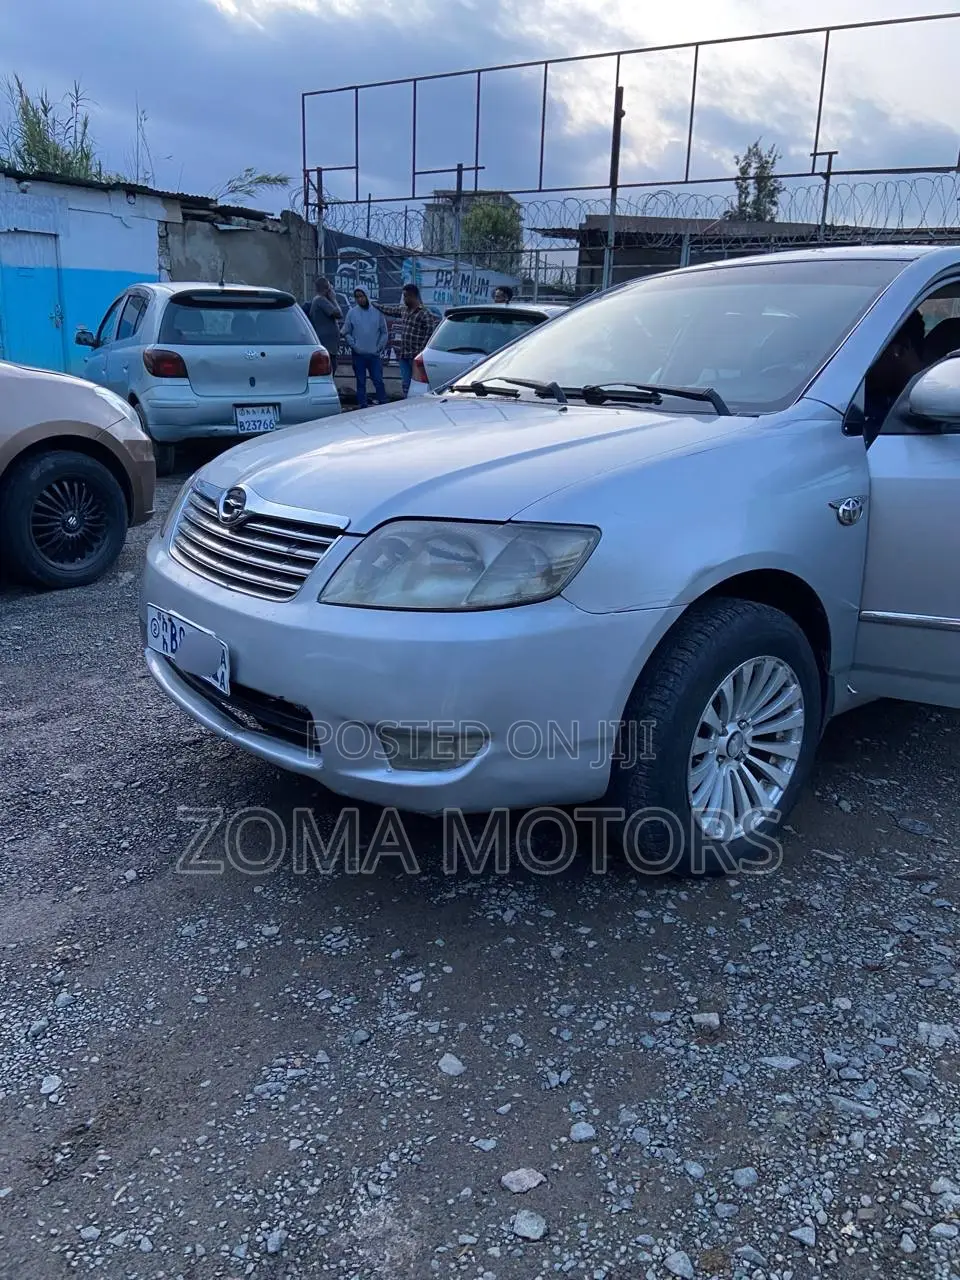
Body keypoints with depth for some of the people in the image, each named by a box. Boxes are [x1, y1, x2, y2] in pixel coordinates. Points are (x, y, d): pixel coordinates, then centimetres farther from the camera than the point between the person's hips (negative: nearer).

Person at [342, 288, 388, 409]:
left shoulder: (377, 311, 3)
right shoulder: (352, 312, 2)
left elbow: (384, 332, 7)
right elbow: (346, 333, 3)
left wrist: (380, 347, -2)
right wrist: (354, 346, -8)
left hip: (374, 354, 0)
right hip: (358, 354, 0)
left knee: (378, 381, -1)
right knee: (361, 383, 6)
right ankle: (363, 407, 12)